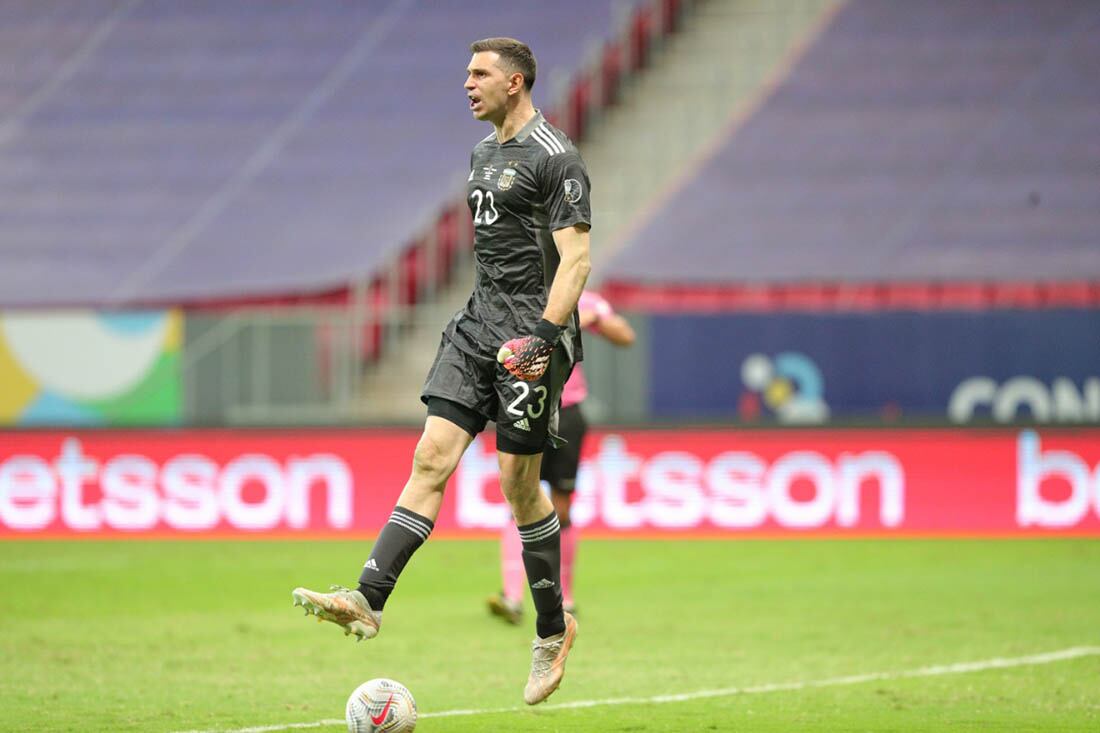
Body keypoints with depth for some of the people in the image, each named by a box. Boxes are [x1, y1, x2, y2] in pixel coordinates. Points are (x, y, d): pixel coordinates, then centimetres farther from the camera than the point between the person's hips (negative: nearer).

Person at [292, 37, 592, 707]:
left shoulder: (555, 159, -12)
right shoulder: (484, 152, 16)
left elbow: (576, 258, -17)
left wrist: (544, 336, -27)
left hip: (531, 332, -8)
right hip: (478, 323, 8)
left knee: (519, 483, -2)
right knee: (432, 457, -5)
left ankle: (554, 628, 13)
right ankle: (369, 600, -14)